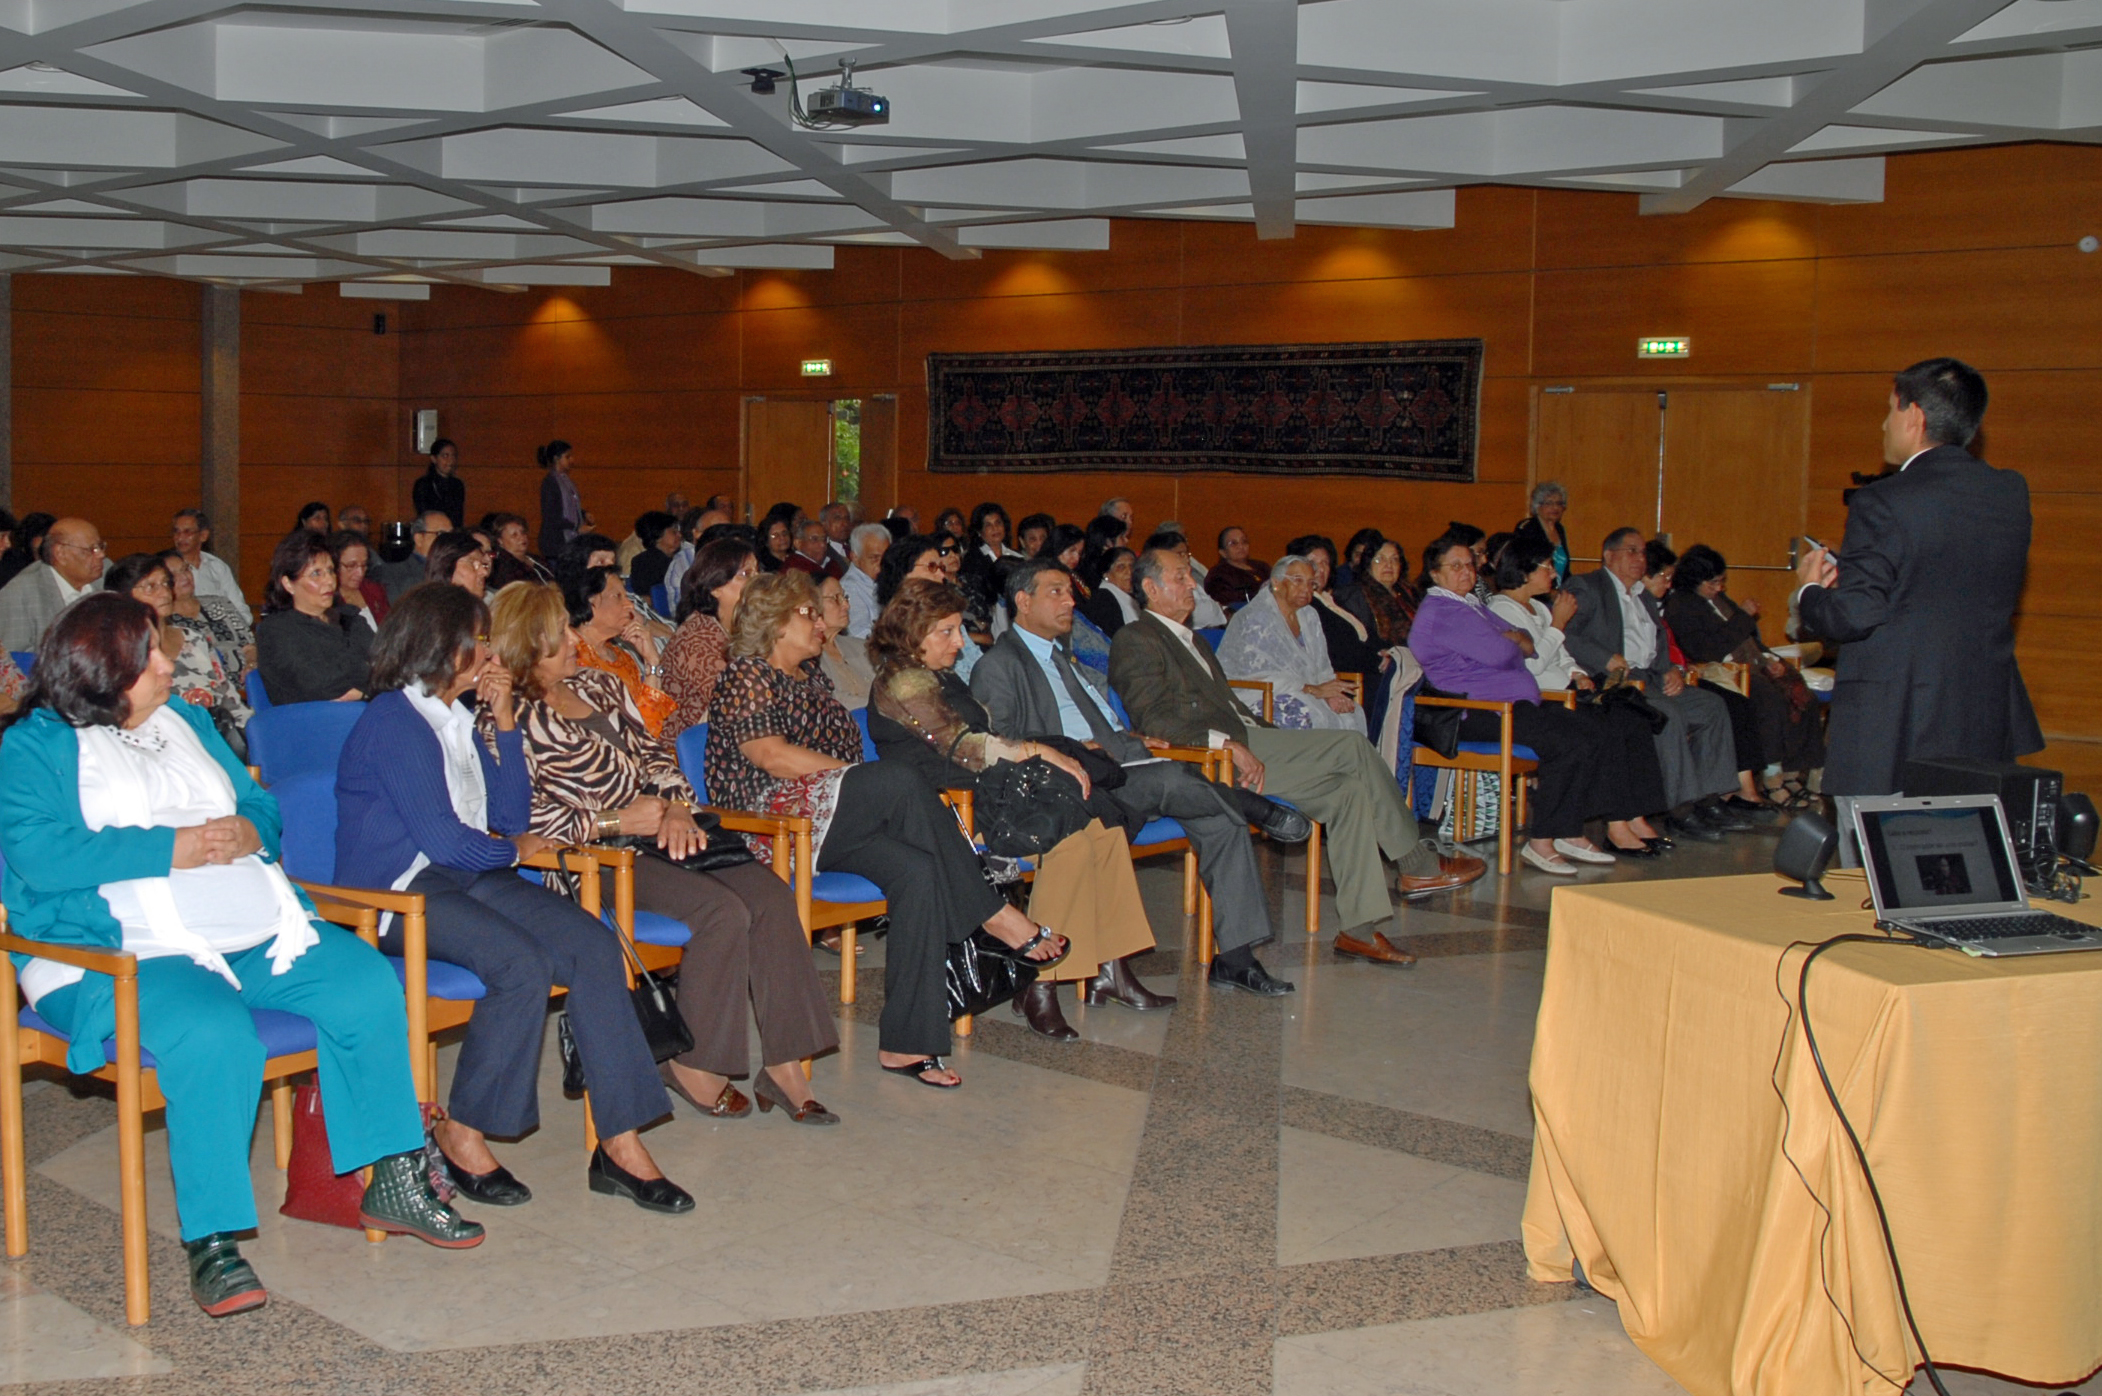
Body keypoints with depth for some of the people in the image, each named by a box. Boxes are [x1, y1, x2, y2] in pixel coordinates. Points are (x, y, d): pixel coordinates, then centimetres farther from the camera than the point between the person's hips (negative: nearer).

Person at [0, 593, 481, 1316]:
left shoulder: (186, 722, 23)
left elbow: (261, 804, 22)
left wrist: (250, 833, -5)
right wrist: (173, 848, -16)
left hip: (259, 932, 7)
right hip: (128, 956, -6)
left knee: (369, 985, -14)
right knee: (213, 1034, -36)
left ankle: (393, 1183, -3)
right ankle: (211, 1241, -24)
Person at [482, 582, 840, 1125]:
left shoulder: (599, 686, 18)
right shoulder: (504, 719, -4)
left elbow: (653, 752, 20)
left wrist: (677, 807, -1)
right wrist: (615, 821, -15)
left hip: (653, 837, 7)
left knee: (770, 894, -17)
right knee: (722, 910, -27)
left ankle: (783, 1065, -15)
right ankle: (691, 1064, -11)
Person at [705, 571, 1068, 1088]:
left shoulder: (809, 677, 27)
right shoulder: (746, 677, 2)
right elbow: (770, 755, -12)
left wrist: (870, 784, 7)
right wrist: (856, 775, -13)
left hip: (831, 822, 8)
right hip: (771, 821, -8)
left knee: (918, 870, -23)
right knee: (902, 780, -29)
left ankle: (905, 1044, -28)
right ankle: (992, 915, -21)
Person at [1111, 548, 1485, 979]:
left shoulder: (1193, 640, 27)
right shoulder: (1136, 641, -4)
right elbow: (1154, 720, -17)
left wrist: (1269, 737, 9)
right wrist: (1228, 744, -24)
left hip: (1240, 744, 9)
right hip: (1210, 760, -9)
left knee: (1349, 789, -7)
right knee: (1353, 748, -14)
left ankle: (1360, 925, -6)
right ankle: (1418, 864, -2)